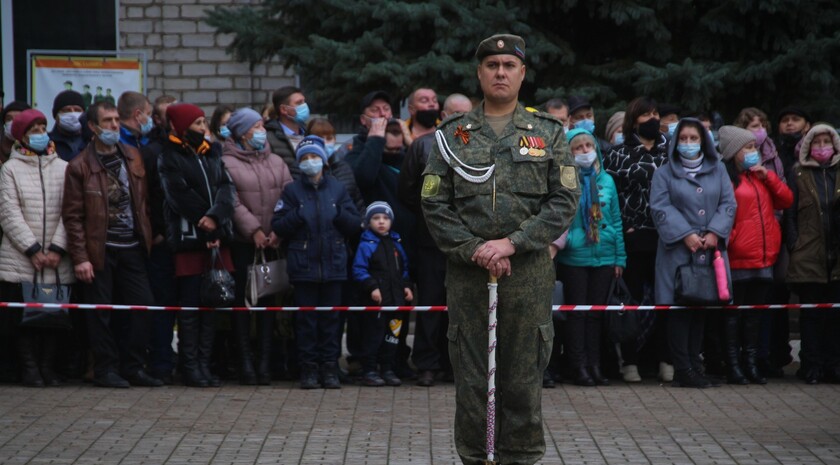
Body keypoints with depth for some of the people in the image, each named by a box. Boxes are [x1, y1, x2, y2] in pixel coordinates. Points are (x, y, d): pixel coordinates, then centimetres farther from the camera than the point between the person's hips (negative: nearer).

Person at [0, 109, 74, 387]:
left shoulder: (63, 168, 7)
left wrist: (57, 249, -9)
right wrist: (33, 250, -10)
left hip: (57, 262, 2)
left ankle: (48, 369, 12)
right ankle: (30, 370, 9)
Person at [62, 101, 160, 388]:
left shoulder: (133, 158, 10)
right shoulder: (80, 166, -4)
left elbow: (144, 202, 16)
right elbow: (73, 215, -5)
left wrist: (148, 237, 8)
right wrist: (80, 257, -11)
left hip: (132, 247, 4)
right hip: (100, 251, -4)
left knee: (142, 306, 0)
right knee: (101, 313, 0)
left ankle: (133, 367, 10)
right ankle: (106, 369, 9)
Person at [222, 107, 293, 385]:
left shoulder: (276, 163, 13)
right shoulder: (227, 164, -2)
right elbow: (232, 203, -10)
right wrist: (253, 230, -16)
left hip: (272, 244, 4)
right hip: (242, 244, -4)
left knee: (268, 300, 5)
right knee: (242, 300, -1)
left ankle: (265, 360, 9)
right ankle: (245, 360, 4)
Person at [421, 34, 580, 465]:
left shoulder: (548, 133, 7)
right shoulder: (453, 134, 8)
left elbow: (564, 201, -1)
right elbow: (434, 204, 3)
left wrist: (512, 243, -12)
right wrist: (474, 250, -10)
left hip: (529, 273, 0)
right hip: (467, 272, 1)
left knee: (524, 377, 3)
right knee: (471, 377, 3)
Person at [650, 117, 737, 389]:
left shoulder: (717, 170, 14)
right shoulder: (665, 174, 6)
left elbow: (728, 204, 6)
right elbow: (660, 208, -5)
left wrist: (714, 233, -9)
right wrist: (686, 234, -15)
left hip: (710, 250, 3)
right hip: (677, 251, -3)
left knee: (702, 306, 5)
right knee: (679, 308, -6)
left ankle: (694, 364, 11)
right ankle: (683, 369, -5)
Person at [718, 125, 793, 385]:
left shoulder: (760, 177, 17)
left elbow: (786, 200, 11)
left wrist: (768, 176, 1)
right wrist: (728, 240, -13)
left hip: (764, 257, 7)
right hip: (738, 259, -7)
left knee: (755, 314, 11)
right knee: (734, 313, 0)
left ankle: (751, 364, 17)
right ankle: (734, 366, 4)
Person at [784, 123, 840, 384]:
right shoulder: (799, 174, 6)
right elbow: (789, 213, 3)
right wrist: (794, 246, -6)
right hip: (808, 258, -2)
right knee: (811, 314, 0)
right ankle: (811, 366, 4)